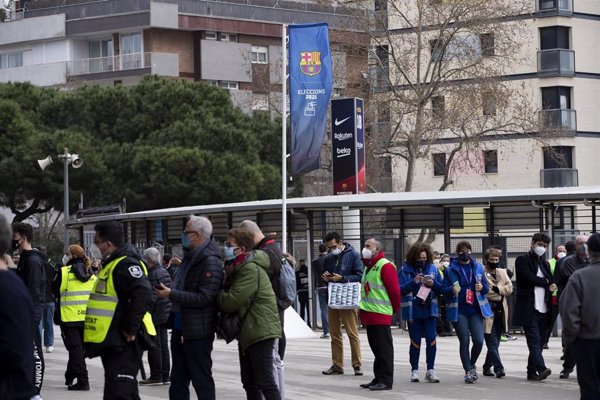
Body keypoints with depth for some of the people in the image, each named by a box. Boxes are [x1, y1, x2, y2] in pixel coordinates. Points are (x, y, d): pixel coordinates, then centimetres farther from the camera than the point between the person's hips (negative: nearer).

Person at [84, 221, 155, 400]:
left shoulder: (125, 264, -16)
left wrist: (130, 329, -25)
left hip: (122, 345, -11)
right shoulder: (112, 264, 17)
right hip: (112, 343, 11)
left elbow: (143, 295, -31)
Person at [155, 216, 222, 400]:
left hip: (197, 332, -10)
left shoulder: (210, 261, -17)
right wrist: (168, 291, 8)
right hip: (180, 328, 10)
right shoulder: (190, 257, 14)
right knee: (178, 381, 15)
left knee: (202, 381, -1)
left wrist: (172, 294, -22)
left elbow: (204, 298, -24)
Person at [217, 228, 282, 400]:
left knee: (265, 382, -10)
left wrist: (216, 292, -4)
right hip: (248, 332, 10)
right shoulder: (239, 267, 15)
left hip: (260, 331, -10)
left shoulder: (251, 269, -18)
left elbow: (231, 302, -21)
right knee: (249, 382, 13)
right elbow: (228, 293, 16)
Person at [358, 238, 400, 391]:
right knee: (376, 348, 13)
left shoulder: (385, 266, -12)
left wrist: (395, 308, -4)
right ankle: (378, 378, 18)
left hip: (381, 314, -9)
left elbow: (394, 289, -13)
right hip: (369, 314, 9)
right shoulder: (368, 266, 18)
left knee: (384, 349, -5)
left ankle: (386, 381, -3)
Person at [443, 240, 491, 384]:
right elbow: (444, 289, 2)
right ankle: (468, 371, 10)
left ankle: (472, 364, 20)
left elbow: (487, 288, 14)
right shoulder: (451, 269, 1)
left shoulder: (478, 268, 8)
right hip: (458, 311, -2)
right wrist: (452, 290, -20)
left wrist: (482, 287, -9)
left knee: (478, 341, -7)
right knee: (464, 342, -1)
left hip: (475, 309, 2)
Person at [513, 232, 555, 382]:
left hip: (543, 309, 7)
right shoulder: (522, 260, -1)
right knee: (534, 340, -15)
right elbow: (530, 278, -14)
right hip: (528, 309, -7)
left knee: (538, 342, 6)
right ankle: (541, 369, -25)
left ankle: (532, 372, 10)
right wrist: (547, 283, -1)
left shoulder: (545, 263, 22)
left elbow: (551, 284, 17)